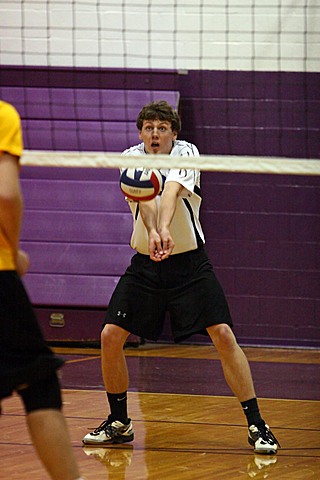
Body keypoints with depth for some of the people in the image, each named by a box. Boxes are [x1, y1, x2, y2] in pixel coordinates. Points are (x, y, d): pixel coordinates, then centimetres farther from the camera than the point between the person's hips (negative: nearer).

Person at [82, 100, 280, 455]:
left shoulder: (186, 153, -11)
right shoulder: (131, 158, -6)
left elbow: (171, 190, -32)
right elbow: (145, 197, -26)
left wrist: (165, 230, -51)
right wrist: (152, 231, -47)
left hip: (190, 264, -2)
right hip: (145, 264, 2)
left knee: (224, 335, -14)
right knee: (110, 336, -6)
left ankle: (256, 426, -7)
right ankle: (119, 423, 14)